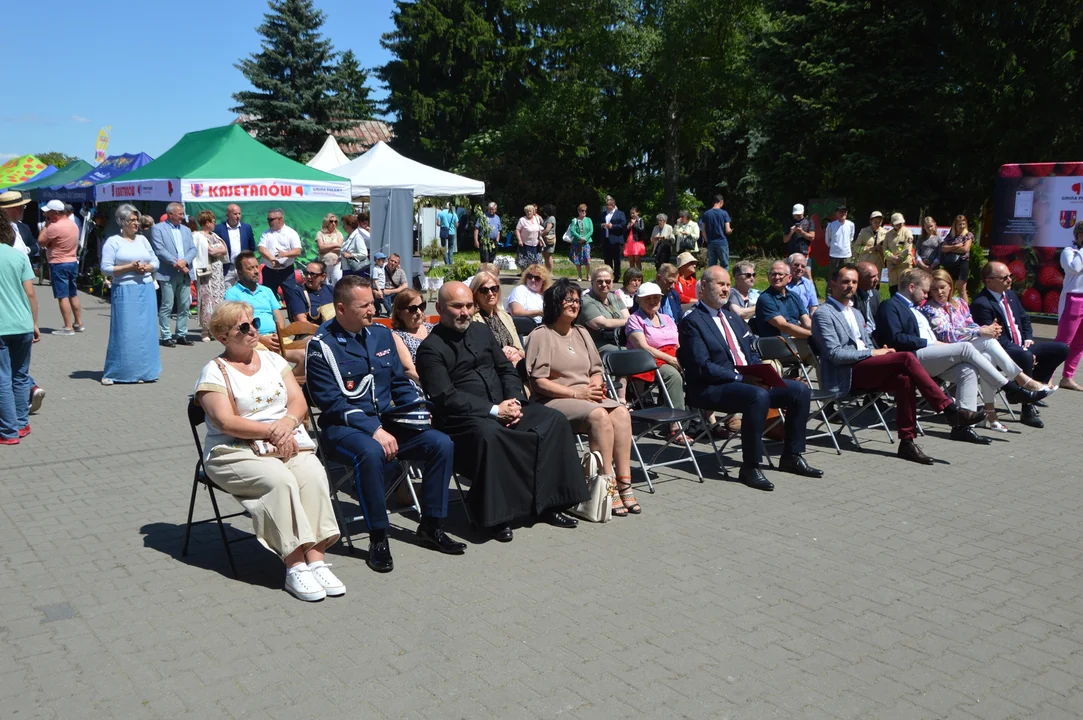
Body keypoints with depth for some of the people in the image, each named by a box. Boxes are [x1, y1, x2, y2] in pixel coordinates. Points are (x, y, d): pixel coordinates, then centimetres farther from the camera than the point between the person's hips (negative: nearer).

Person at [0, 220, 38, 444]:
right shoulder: (19, 255, 2)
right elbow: (30, 293, 0)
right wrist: (34, 323, 9)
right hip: (23, 326, 2)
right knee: (20, 377, 15)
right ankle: (22, 424, 21)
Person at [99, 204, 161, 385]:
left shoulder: (142, 240, 14)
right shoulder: (113, 242, -1)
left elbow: (155, 261, 16)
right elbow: (105, 268, -7)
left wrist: (147, 267, -5)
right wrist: (130, 267, -15)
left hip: (146, 290, 5)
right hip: (124, 291, -5)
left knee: (146, 330, 5)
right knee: (123, 331, -4)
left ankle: (143, 371, 13)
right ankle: (113, 373, 5)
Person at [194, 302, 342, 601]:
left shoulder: (274, 361, 18)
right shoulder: (214, 372, 2)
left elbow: (299, 402, 9)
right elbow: (226, 422, -10)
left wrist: (288, 422, -13)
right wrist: (272, 431, -16)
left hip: (290, 445, 4)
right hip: (237, 452, -4)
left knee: (313, 475, -28)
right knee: (281, 480, -33)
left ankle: (316, 558, -28)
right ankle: (295, 565, -29)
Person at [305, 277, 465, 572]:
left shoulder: (381, 334, 10)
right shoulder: (322, 345, -9)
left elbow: (399, 382, 17)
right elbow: (331, 402, -15)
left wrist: (419, 407, -3)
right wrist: (374, 430, -24)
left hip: (386, 420, 6)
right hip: (344, 426, -6)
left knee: (442, 444, -13)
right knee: (370, 453, -38)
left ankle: (430, 526, 0)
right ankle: (378, 539, -21)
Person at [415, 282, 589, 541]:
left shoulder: (481, 331, 17)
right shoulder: (431, 349, -4)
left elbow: (507, 370, 17)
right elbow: (446, 398, -14)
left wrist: (514, 401, -5)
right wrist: (494, 411, -20)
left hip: (504, 406, 7)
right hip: (464, 417, -7)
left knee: (554, 421, -13)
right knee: (488, 435, -39)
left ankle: (548, 503, -7)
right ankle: (495, 515, -24)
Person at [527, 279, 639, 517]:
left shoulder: (581, 333, 21)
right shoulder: (541, 335, -2)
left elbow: (596, 370, 22)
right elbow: (539, 381, -10)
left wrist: (596, 385, -2)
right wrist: (576, 393, -15)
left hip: (586, 397, 7)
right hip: (554, 401, -6)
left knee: (621, 412, -24)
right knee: (599, 415, -33)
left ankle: (624, 483, -25)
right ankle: (608, 485, -28)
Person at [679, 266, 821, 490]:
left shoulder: (733, 318, 21)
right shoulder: (692, 322, -7)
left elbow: (752, 353, 21)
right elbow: (702, 367, -16)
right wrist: (741, 377, -22)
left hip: (749, 379, 9)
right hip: (711, 389, -9)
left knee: (800, 390, -2)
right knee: (758, 395, -36)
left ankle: (791, 457, 9)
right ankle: (750, 468, -24)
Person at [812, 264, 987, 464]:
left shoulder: (855, 313, 26)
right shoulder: (824, 314, -2)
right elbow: (834, 354, -13)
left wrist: (881, 352, 2)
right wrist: (872, 353, -14)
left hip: (865, 369, 8)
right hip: (844, 375, -8)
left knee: (903, 379, -25)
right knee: (907, 358, -24)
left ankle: (907, 441, -21)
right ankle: (950, 409, -21)